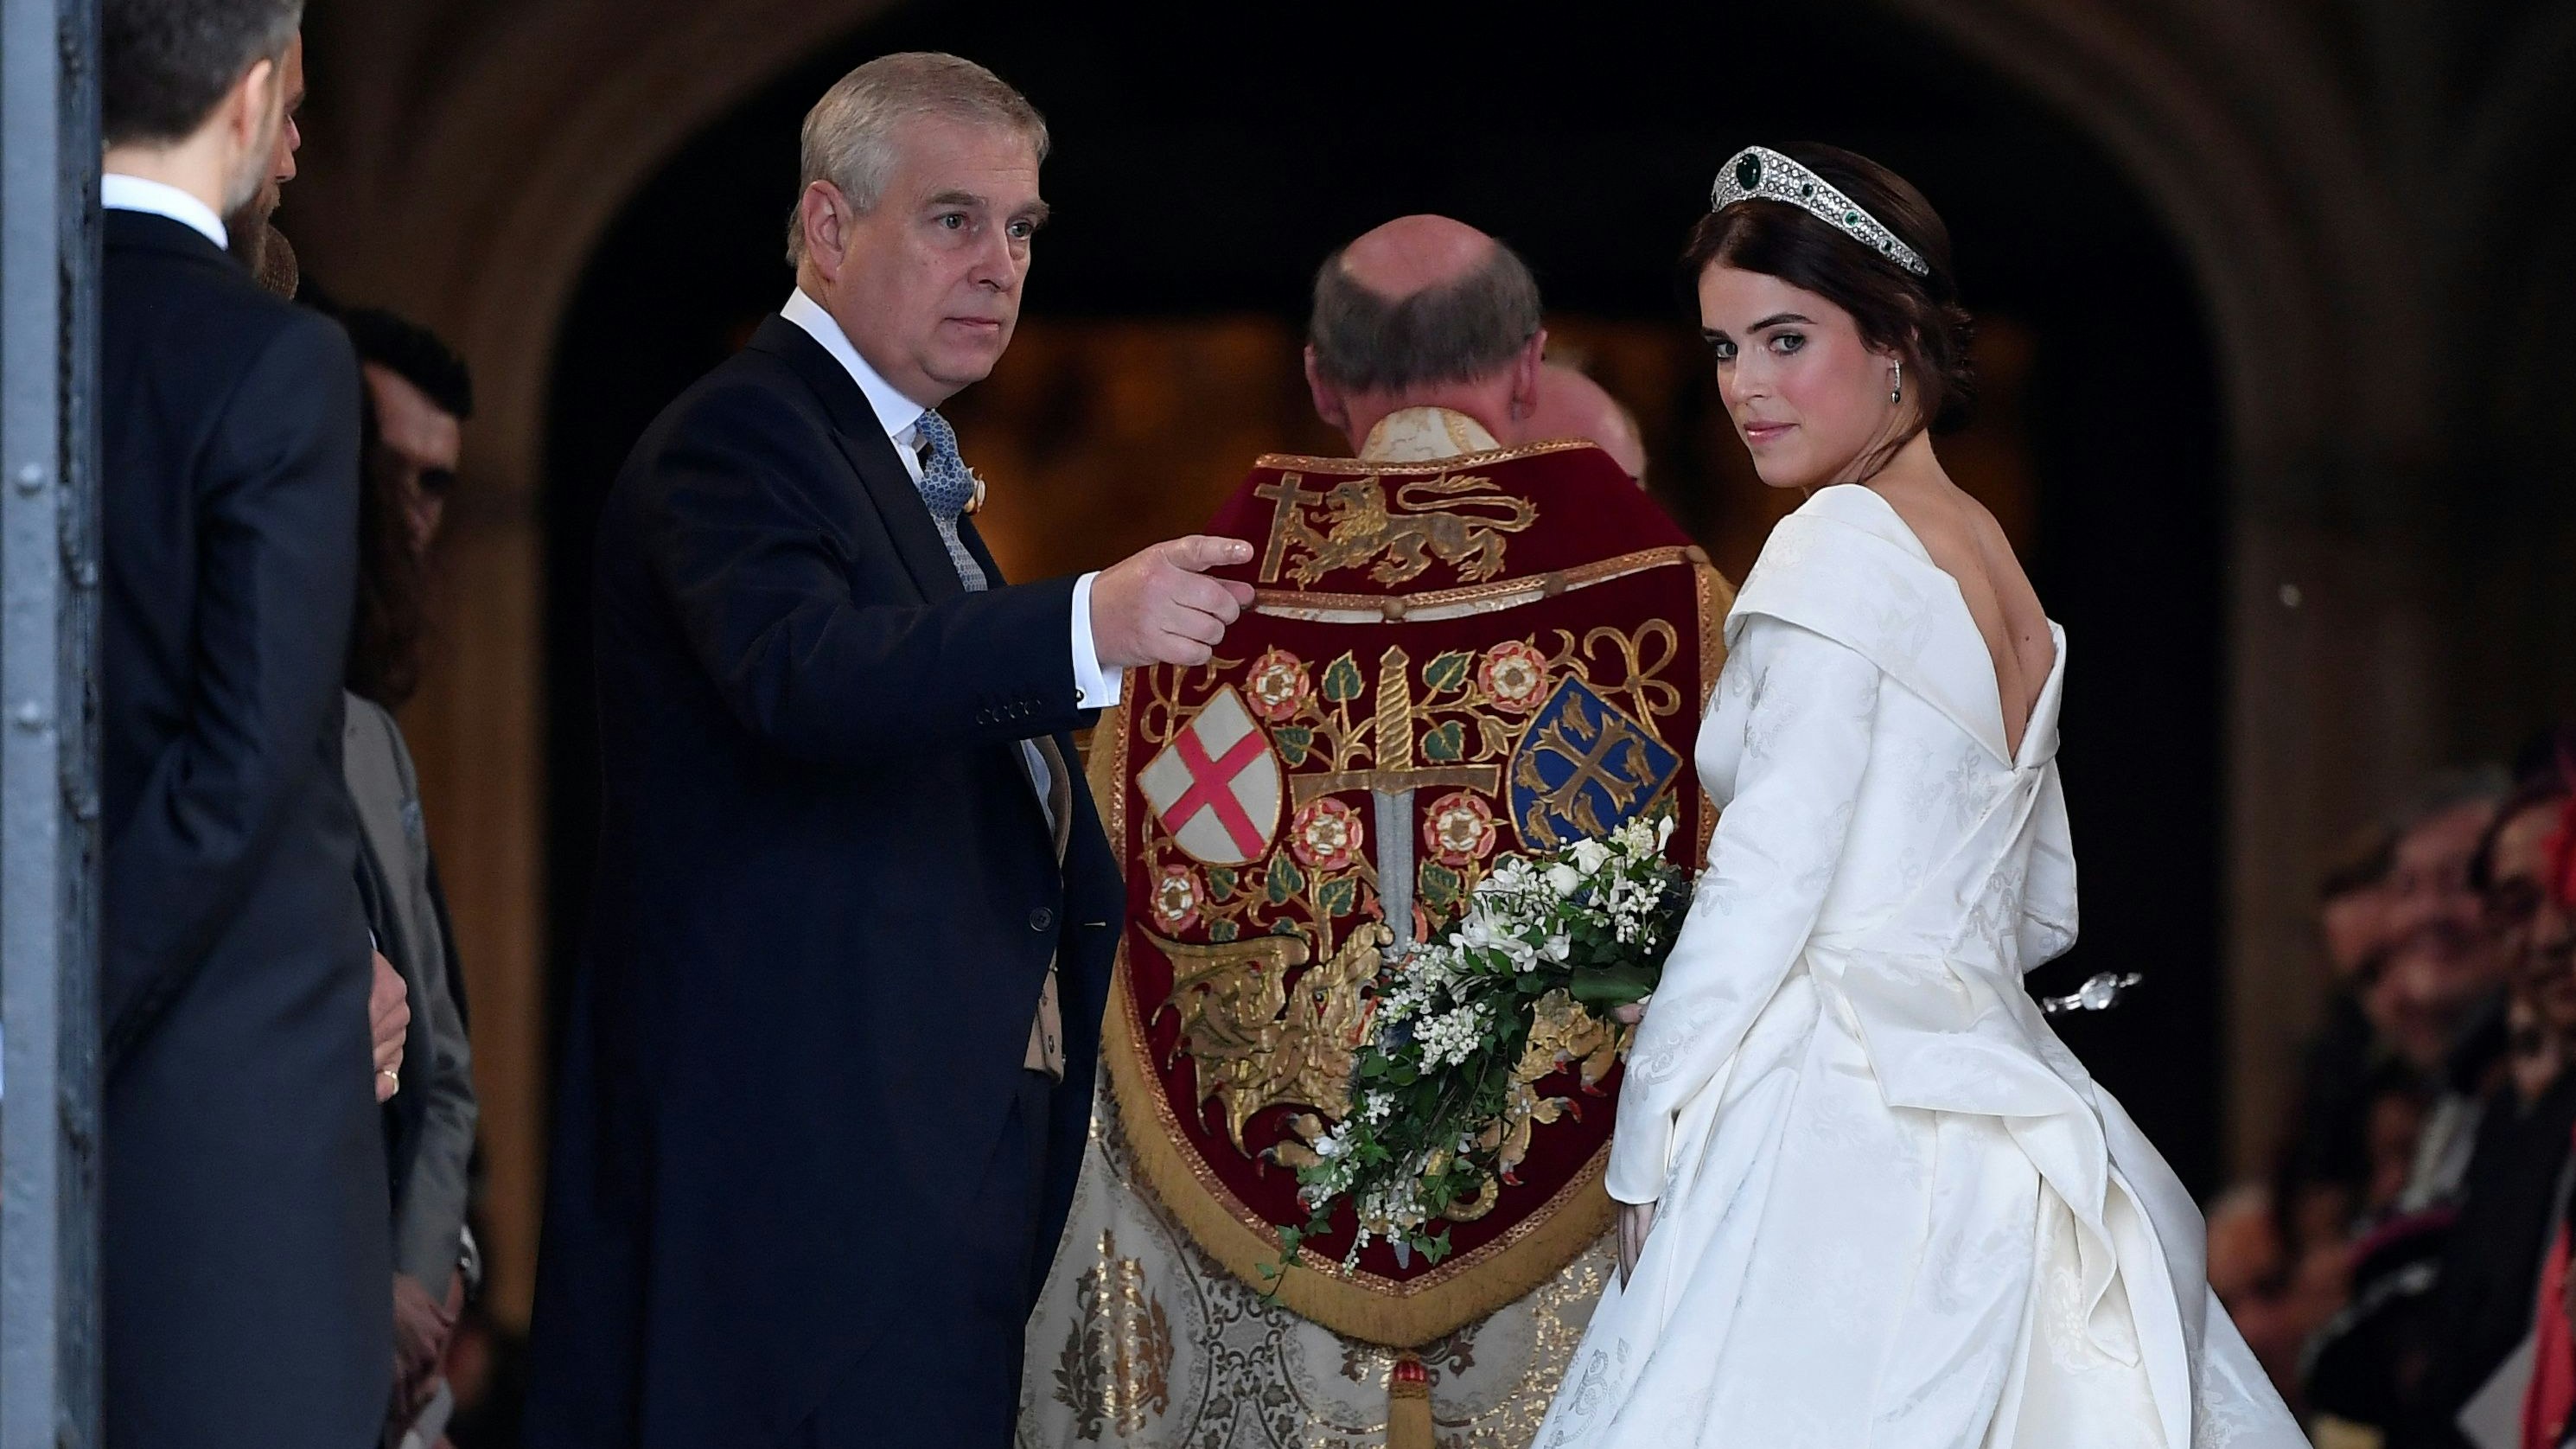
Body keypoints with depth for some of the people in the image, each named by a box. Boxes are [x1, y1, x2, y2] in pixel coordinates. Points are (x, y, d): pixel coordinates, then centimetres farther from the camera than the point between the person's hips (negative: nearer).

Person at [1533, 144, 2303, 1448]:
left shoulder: (1845, 548, -9)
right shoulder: (2000, 570, 16)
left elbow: (1764, 888, -13)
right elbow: (2043, 915, 23)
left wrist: (1642, 1153, -8)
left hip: (1839, 1127, -9)